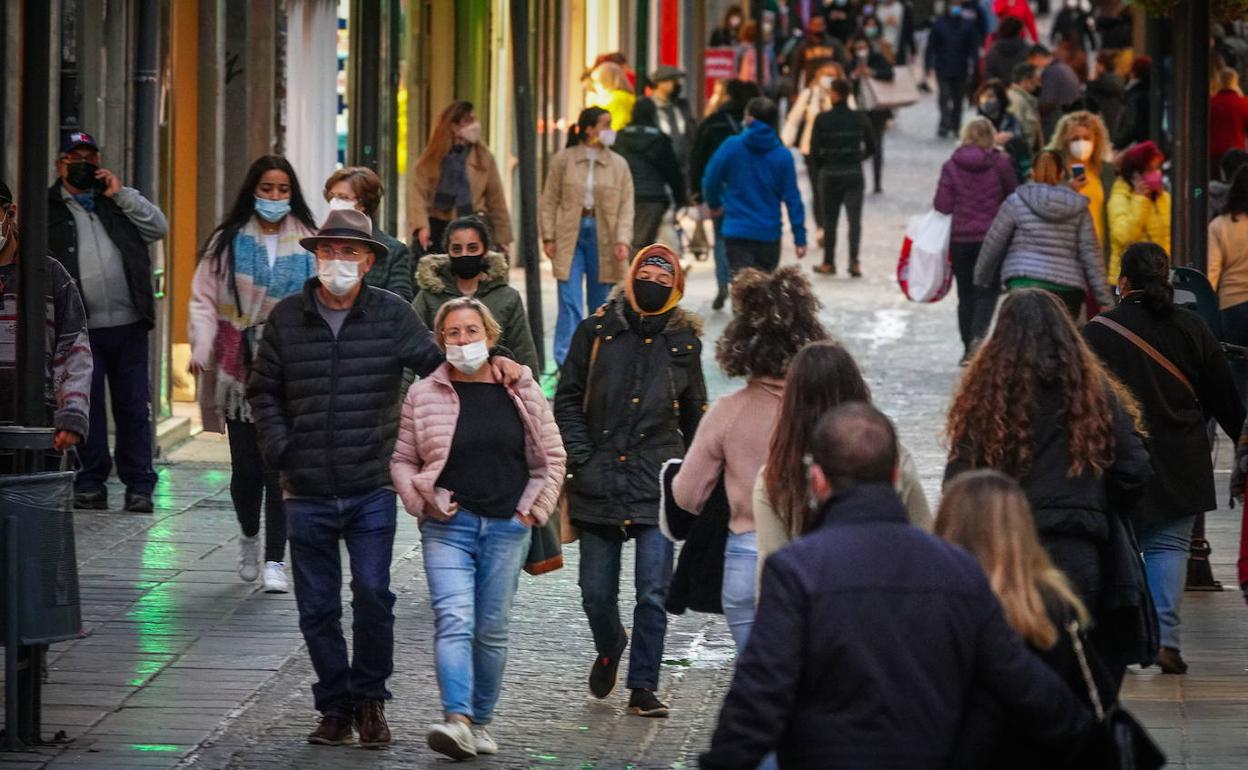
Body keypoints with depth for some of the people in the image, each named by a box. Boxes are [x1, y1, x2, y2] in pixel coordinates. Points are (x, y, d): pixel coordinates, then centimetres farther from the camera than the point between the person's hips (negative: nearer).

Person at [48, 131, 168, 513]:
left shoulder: (119, 201, 15)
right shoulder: (47, 207, 7)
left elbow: (159, 228, 5)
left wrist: (121, 195, -2)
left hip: (128, 324, 2)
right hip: (82, 328, -2)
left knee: (134, 407, 3)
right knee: (87, 406, -2)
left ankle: (139, 485, 7)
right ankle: (91, 483, 6)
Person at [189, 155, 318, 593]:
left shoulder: (307, 244, 5)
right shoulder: (228, 242, 5)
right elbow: (204, 299, 3)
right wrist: (201, 349, -11)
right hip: (240, 366, 1)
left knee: (281, 464, -7)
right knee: (246, 466, 3)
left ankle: (275, 560, -3)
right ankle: (249, 538, 31)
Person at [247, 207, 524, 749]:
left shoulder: (390, 314, 1)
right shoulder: (287, 318, 5)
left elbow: (437, 362, 1)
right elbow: (263, 391, 13)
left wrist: (490, 359, -17)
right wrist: (278, 447, 0)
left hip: (371, 488, -2)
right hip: (307, 494, 2)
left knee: (372, 593, -10)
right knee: (317, 607, 7)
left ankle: (369, 701, 7)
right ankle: (336, 708, 20)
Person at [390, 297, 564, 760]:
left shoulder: (521, 393, 4)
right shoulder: (423, 395, 2)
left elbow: (551, 457, 13)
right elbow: (402, 461, 8)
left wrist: (534, 509, 5)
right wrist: (424, 501, -7)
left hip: (507, 528, 2)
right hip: (448, 527, -2)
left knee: (492, 630, 7)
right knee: (453, 620, -17)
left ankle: (481, 722, 19)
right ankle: (457, 722, -28)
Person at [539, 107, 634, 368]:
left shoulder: (618, 165, 4)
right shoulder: (563, 159, 1)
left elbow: (626, 206, 2)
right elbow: (550, 200, 3)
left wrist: (622, 240, -10)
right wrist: (548, 237, -4)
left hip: (603, 238, 2)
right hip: (570, 236, -2)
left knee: (601, 304, 9)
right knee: (570, 302, -8)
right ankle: (565, 362, -9)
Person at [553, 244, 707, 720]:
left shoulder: (684, 340, 9)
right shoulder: (597, 331, 3)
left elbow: (694, 413, 20)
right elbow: (568, 400, 7)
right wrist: (581, 460, -4)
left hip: (657, 484, 0)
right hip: (598, 484, 0)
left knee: (654, 592, -7)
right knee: (596, 593, 5)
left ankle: (642, 687, 2)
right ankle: (609, 649, 35)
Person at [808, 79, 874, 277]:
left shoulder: (822, 120, -9)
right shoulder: (860, 119, -2)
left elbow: (814, 151, -9)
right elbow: (872, 147, 4)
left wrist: (822, 166, 10)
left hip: (829, 174, -1)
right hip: (854, 174, 1)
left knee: (830, 221, 11)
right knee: (855, 219, 1)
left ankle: (829, 263, 18)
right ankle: (854, 261, -14)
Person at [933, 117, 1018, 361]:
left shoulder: (951, 166, -2)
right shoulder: (1001, 163, -4)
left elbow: (942, 205, -5)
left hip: (961, 238, 1)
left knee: (966, 295, 10)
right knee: (987, 292, 1)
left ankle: (968, 350, 10)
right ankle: (978, 335, -24)